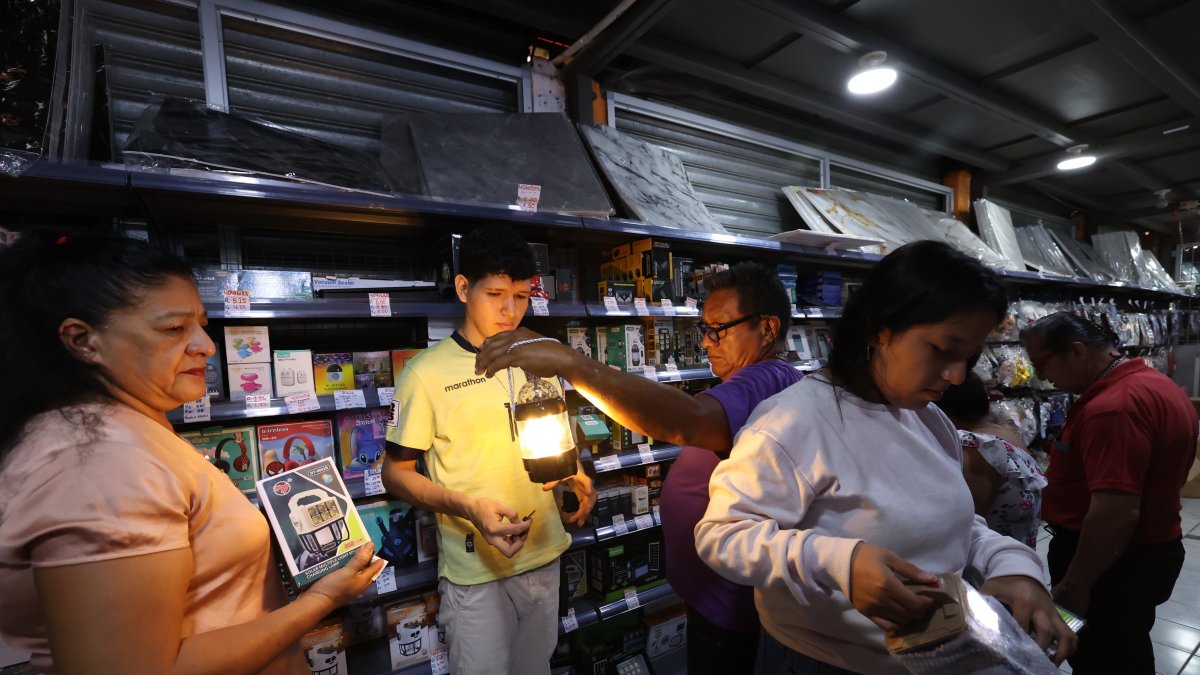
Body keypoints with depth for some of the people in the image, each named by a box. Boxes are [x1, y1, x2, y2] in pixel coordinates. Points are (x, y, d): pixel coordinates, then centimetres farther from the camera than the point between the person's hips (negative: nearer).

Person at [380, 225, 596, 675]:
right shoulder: (427, 373, -12)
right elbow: (395, 473, -8)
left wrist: (574, 474, -5)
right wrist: (466, 506, -23)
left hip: (545, 555, 5)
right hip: (475, 570, -5)